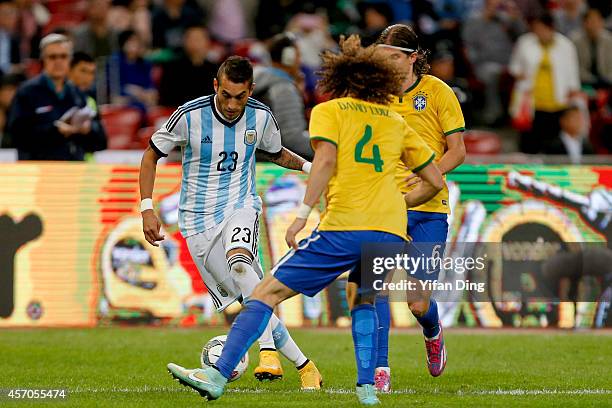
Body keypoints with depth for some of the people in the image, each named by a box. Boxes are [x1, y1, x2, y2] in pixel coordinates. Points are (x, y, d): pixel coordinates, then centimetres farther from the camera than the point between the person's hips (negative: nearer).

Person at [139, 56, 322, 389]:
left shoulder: (261, 117, -3)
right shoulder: (190, 116, -12)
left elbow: (276, 154, 20)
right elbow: (151, 155, 0)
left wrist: (309, 166, 6)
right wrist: (147, 209, -7)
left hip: (240, 207, 0)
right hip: (198, 221, 0)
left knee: (239, 262, -34)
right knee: (253, 299, -8)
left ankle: (268, 351, -38)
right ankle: (303, 365, 2)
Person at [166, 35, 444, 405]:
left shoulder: (329, 110, 12)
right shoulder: (397, 123, 24)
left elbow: (326, 159, -7)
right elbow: (435, 181, 25)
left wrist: (303, 214, -11)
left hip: (344, 226, -4)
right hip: (392, 233, 4)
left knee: (269, 292, -1)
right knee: (365, 301, 30)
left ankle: (218, 375, -11)